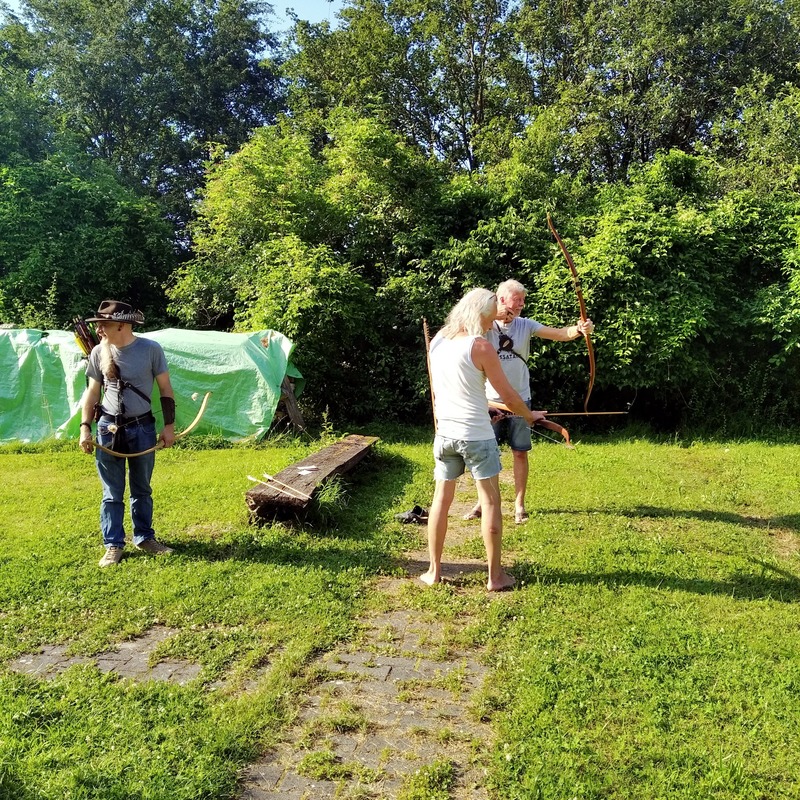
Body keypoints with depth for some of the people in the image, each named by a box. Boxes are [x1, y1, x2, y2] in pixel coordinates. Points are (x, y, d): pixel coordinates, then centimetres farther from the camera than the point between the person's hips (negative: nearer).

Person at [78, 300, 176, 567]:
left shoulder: (151, 349, -7)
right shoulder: (98, 353, -1)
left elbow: (165, 389, -1)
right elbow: (92, 392, 8)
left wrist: (169, 425, -5)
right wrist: (85, 427, 1)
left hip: (143, 428, -1)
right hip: (108, 429, 1)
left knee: (142, 489, 13)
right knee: (112, 493, 7)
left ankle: (144, 537, 27)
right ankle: (113, 545, 17)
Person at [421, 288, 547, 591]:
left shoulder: (437, 341, 4)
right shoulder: (481, 347, -14)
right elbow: (508, 396, -9)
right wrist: (530, 415, 10)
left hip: (445, 433, 6)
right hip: (477, 436, -5)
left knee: (442, 498, 13)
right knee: (490, 502, 6)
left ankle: (433, 571, 20)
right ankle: (495, 576, 15)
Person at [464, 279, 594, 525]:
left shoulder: (525, 325, 0)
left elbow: (559, 334, -10)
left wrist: (579, 329, -30)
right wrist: (495, 315, -30)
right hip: (491, 401, -1)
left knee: (520, 453, 5)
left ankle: (519, 504, 18)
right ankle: (483, 501, 23)